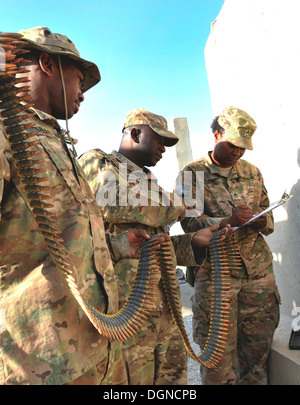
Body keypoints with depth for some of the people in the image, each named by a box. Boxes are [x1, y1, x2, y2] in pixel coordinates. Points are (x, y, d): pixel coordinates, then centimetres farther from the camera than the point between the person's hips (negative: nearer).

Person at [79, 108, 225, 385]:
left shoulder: (146, 180, 23)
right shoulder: (96, 162, -2)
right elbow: (116, 204, -25)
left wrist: (194, 242, 6)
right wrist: (176, 205, -7)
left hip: (166, 308, 8)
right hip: (125, 309, -8)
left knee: (174, 376, 17)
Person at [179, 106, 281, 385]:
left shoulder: (252, 172, 13)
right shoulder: (193, 174, 0)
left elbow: (269, 222, 16)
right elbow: (189, 222, -8)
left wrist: (260, 220, -8)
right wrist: (228, 221, -21)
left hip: (258, 270, 4)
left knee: (258, 344, 13)